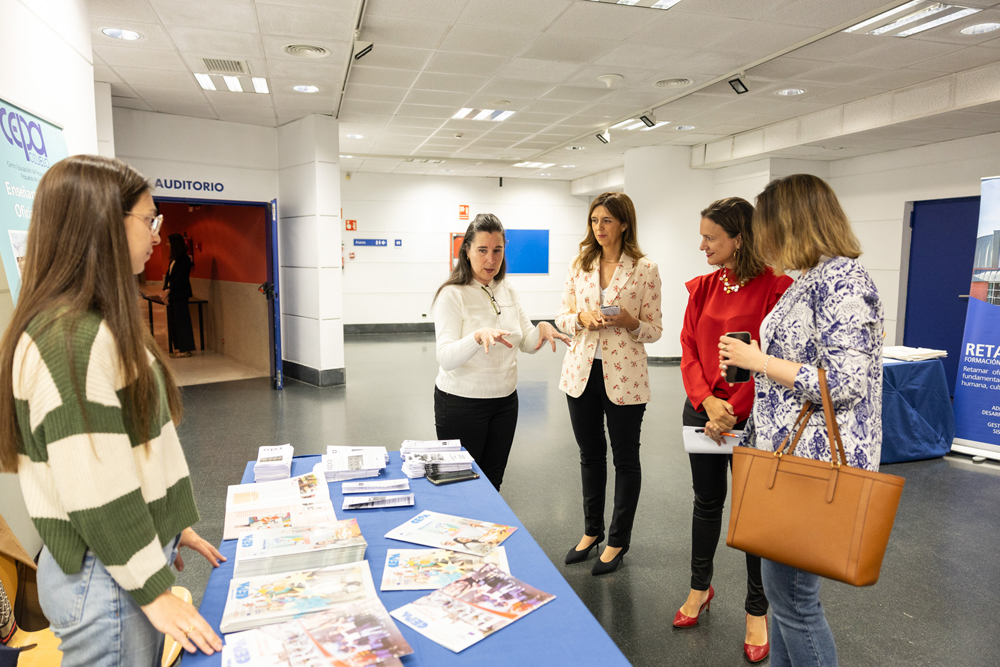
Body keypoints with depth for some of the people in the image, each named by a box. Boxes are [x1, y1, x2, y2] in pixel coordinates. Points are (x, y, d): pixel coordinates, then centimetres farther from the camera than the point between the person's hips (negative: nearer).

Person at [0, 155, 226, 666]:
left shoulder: (100, 324, 8)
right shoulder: (71, 338, -24)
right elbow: (96, 489, -23)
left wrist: (171, 528, 17)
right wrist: (154, 589, -16)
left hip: (137, 549, 9)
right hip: (105, 578, -9)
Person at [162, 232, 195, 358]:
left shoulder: (184, 259, -11)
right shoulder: (173, 259, 15)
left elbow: (180, 278, -15)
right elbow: (168, 275, 14)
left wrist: (168, 290, -15)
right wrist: (165, 290, 2)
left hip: (180, 294, -9)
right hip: (171, 294, 9)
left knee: (181, 320, -5)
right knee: (173, 321, 9)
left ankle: (185, 349, 1)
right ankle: (179, 348, 15)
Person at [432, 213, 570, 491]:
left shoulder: (508, 291, 5)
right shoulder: (452, 294, -14)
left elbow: (527, 343, 7)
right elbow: (445, 358, -23)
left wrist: (542, 328, -15)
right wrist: (479, 335, -41)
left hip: (505, 402, 6)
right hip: (461, 404, -5)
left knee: (492, 484, 17)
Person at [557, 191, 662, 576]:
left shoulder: (645, 269, -5)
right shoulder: (580, 265, 6)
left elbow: (654, 330, -2)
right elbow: (562, 316, 7)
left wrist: (629, 321, -22)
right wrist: (582, 318, -14)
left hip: (623, 376, -4)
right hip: (582, 371, 4)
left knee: (625, 459, 9)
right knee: (590, 455, 17)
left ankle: (618, 540, 26)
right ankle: (592, 531, 35)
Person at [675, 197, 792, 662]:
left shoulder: (775, 287, -12)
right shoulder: (704, 287, 5)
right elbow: (689, 348, 2)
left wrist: (732, 413, -17)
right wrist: (706, 400, -12)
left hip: (749, 416, -5)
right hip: (701, 409, 5)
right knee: (707, 500, 17)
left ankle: (757, 611, 26)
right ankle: (700, 588, 36)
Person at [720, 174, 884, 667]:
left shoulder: (843, 280, -17)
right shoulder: (813, 279, 13)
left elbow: (843, 382, -24)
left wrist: (757, 360, -16)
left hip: (814, 463, -10)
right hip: (786, 454, 10)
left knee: (791, 593, 2)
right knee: (782, 585, 19)